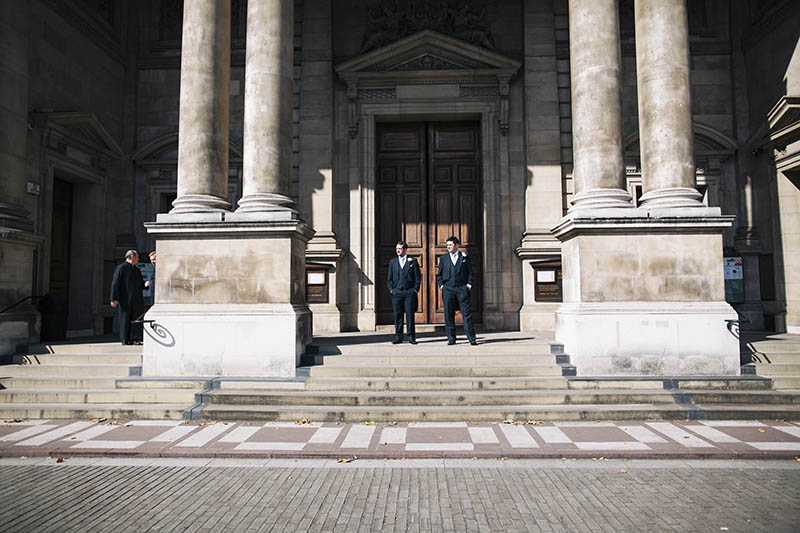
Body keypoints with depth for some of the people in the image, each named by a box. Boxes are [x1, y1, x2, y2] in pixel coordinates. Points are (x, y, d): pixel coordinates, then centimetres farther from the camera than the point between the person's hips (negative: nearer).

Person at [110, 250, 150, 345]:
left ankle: (136, 339, 5)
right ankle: (125, 339, 6)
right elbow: (115, 284, -9)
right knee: (125, 319, 0)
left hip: (137, 300, 7)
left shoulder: (136, 270, 19)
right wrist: (114, 298, -15)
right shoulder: (121, 268, -3)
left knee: (137, 318, 1)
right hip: (125, 300, -6)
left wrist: (145, 284, 1)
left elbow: (140, 283, 26)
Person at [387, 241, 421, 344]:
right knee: (397, 316, 3)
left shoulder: (412, 261, 6)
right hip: (396, 292, 2)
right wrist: (391, 289, 4)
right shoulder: (392, 262, 13)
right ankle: (398, 337, 10)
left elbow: (418, 277, 5)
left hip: (409, 292, -2)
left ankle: (411, 337, 5)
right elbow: (390, 278, 15)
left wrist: (415, 289, -3)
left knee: (410, 315, -1)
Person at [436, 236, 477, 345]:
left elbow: (470, 272, 12)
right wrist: (441, 285, 2)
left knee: (467, 314, -4)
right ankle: (451, 338, 9)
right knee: (449, 315, 2)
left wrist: (469, 284, 0)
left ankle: (472, 338, -1)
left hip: (462, 288, -1)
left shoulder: (464, 257, 10)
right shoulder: (443, 258, 13)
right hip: (448, 289, 2)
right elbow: (439, 274, 15)